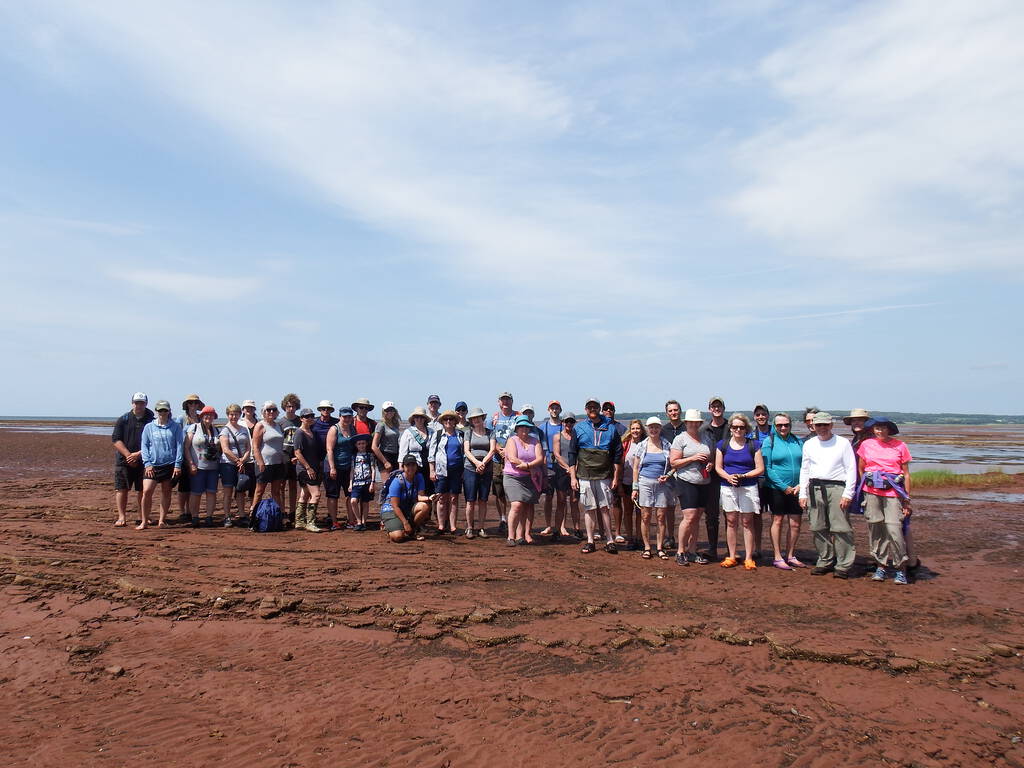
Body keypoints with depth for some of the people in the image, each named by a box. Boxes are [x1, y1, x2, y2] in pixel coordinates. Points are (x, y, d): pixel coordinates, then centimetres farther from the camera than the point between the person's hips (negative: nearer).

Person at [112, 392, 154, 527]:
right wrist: (128, 455, -10)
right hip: (123, 461, 1)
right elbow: (116, 440, -1)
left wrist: (138, 454, -11)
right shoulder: (123, 420, 6)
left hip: (143, 461, 0)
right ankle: (121, 517, 1)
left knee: (142, 490, 4)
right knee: (121, 489, -3)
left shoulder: (152, 421, 3)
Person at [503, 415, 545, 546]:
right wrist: (531, 467, -9)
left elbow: (540, 459, 2)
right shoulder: (512, 440, 4)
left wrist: (527, 465, -15)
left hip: (531, 479, 4)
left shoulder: (534, 441, 15)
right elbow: (513, 459, -10)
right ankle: (511, 537, -10)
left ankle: (520, 535, 4)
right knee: (516, 505, -16)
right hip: (514, 478, -4)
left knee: (528, 507, 0)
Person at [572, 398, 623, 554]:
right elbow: (572, 455, 8)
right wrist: (573, 477, 2)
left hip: (604, 476, -1)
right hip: (585, 476, 1)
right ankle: (590, 541, 10)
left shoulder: (610, 428, 7)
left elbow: (618, 454, 7)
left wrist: (616, 477, 2)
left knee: (604, 509, -2)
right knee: (589, 509, 4)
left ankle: (610, 541, 6)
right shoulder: (578, 428, 8)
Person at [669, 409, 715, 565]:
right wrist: (693, 458, -15)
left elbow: (713, 458, 22)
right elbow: (673, 462, -7)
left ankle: (692, 551, 16)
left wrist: (711, 464, 0)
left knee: (697, 519, 8)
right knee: (689, 518, -11)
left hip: (704, 483, 5)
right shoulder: (680, 439, -2)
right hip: (687, 483, -5)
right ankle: (680, 551, 1)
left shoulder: (706, 437, 14)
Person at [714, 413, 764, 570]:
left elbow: (760, 469, 1)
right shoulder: (722, 445, 9)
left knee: (747, 522, -1)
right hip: (728, 487, 1)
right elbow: (718, 467, 8)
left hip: (748, 487, -1)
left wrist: (743, 476, -12)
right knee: (731, 521, 3)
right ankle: (731, 557, 11)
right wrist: (728, 477, -11)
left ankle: (748, 558, 5)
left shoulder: (753, 445, 4)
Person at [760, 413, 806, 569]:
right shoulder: (769, 441, -3)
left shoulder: (798, 442, 9)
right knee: (777, 521, 3)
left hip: (796, 490, 4)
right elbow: (767, 468, -7)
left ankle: (790, 556, 22)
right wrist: (784, 487, -12)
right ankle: (778, 558, 11)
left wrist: (801, 484, -7)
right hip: (776, 489, -4)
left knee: (795, 524, 7)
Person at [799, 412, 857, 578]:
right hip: (815, 489, 4)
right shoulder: (809, 444, 14)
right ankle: (825, 561, 18)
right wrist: (803, 494, 11)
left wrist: (848, 494, -8)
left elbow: (851, 470, 0)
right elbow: (804, 470, 18)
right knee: (818, 528, 6)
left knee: (840, 528, -7)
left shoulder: (843, 443, 3)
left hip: (837, 488, -4)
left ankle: (843, 565, 0)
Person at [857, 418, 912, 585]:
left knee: (894, 529, -11)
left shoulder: (900, 446, 5)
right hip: (872, 492, 2)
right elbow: (860, 469, 18)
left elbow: (906, 474, 7)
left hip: (893, 492, -2)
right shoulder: (866, 444, 7)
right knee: (875, 529, 3)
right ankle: (881, 566, 16)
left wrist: (907, 499, 4)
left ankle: (900, 568, 3)